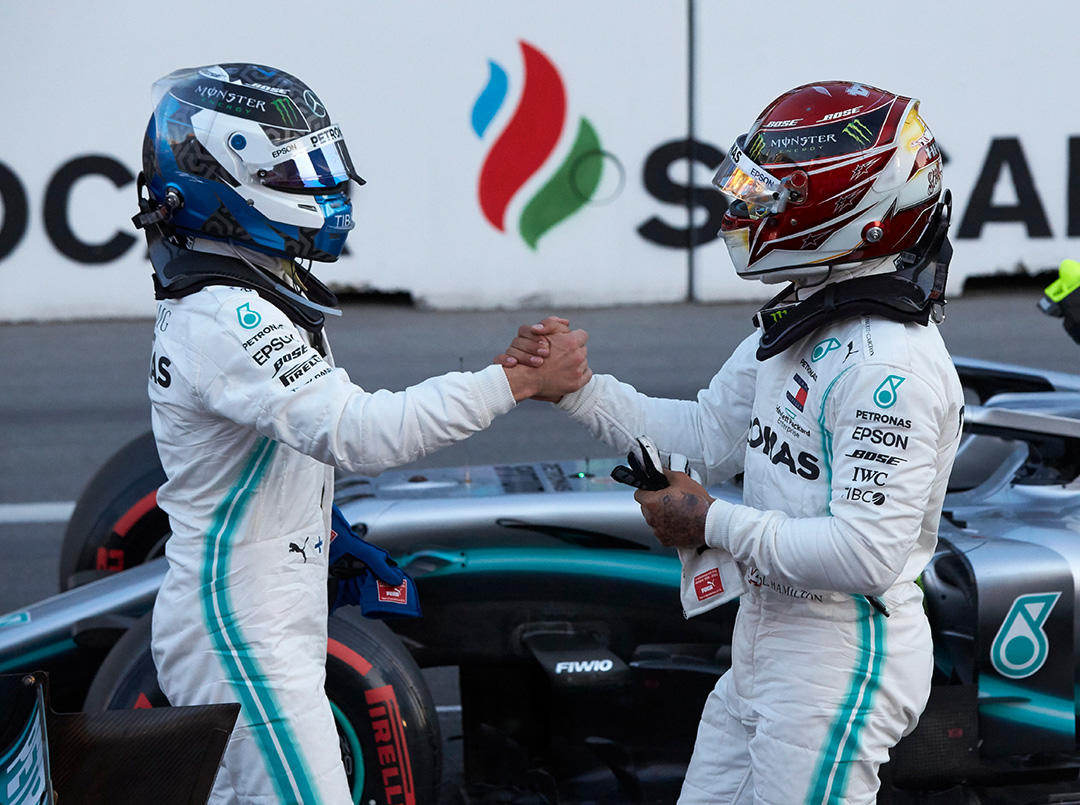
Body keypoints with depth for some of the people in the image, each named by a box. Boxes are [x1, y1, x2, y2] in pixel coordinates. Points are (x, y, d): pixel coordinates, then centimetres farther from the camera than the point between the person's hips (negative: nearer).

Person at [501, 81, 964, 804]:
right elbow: (709, 438, 16)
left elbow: (868, 554, -29)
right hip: (768, 636, 10)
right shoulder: (798, 324, 7)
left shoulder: (892, 365, -24)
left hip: (843, 658, -10)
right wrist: (575, 385, 5)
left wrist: (716, 525, -19)